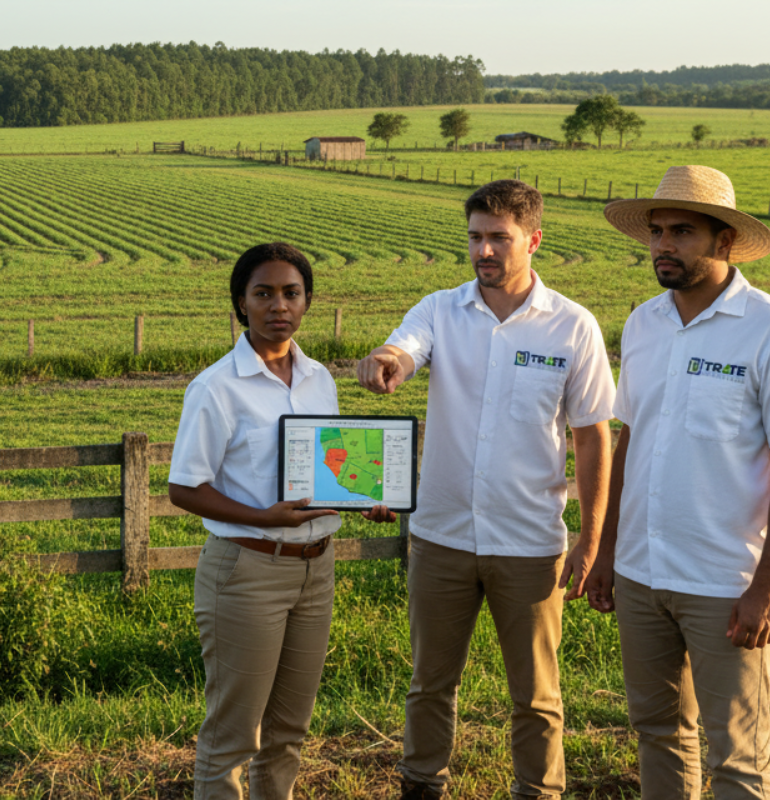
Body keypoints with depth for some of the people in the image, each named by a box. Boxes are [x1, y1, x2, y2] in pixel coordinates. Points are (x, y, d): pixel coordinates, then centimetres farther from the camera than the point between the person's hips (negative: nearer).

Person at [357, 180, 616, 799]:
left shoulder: (573, 327, -6)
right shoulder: (440, 311, -1)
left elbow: (594, 438, -2)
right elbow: (401, 356, -22)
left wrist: (591, 543, -4)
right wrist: (384, 364, -47)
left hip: (530, 543, -2)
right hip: (442, 533, 2)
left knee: (535, 694, 11)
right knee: (431, 679, 17)